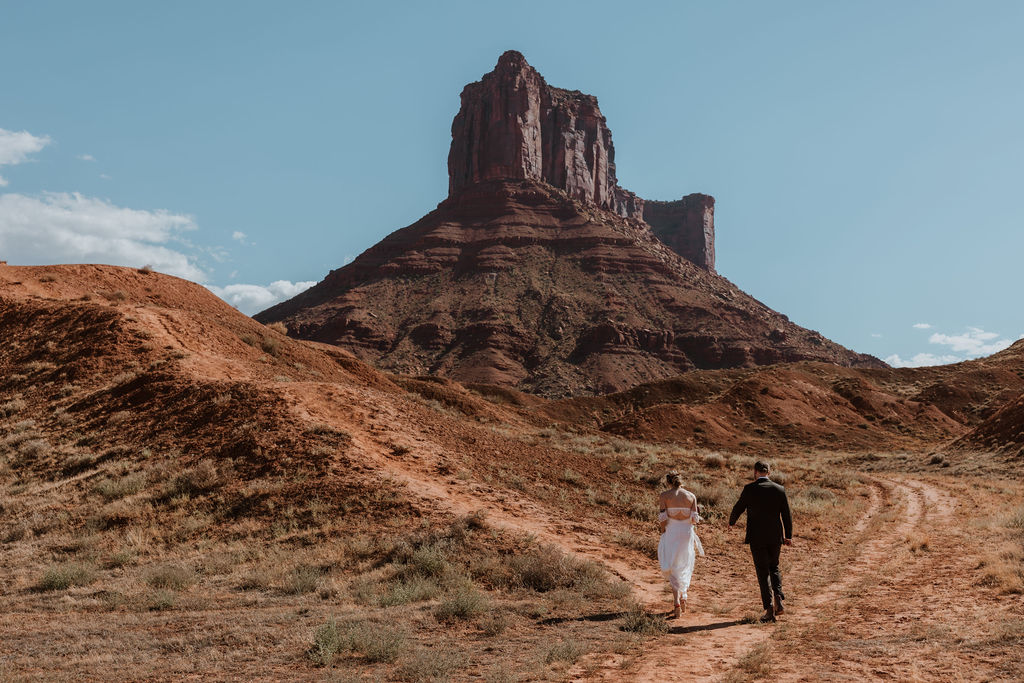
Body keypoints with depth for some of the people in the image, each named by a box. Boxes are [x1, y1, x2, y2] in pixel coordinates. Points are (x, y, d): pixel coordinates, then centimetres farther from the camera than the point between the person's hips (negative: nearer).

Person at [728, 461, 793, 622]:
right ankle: (778, 596, 0)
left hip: (757, 538, -3)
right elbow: (786, 514, 3)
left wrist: (731, 522, 22)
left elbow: (738, 508, 2)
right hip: (776, 536, 3)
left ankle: (769, 608, -3)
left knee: (763, 572, 3)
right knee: (774, 567, 21)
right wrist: (789, 536, 12)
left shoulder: (749, 489, -8)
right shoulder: (779, 489, 0)